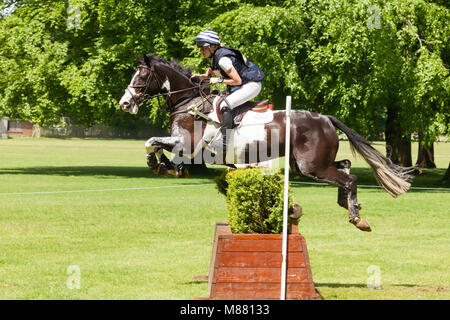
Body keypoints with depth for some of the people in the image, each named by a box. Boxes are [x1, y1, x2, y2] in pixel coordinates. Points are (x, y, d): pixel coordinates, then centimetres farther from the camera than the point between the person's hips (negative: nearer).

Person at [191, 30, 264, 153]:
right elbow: (208, 75, 24)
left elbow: (237, 80, -22)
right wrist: (197, 76, 4)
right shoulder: (214, 57, 8)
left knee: (224, 105, -25)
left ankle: (224, 142, -29)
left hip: (251, 85, -11)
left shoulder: (223, 59, -22)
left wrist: (219, 80, -17)